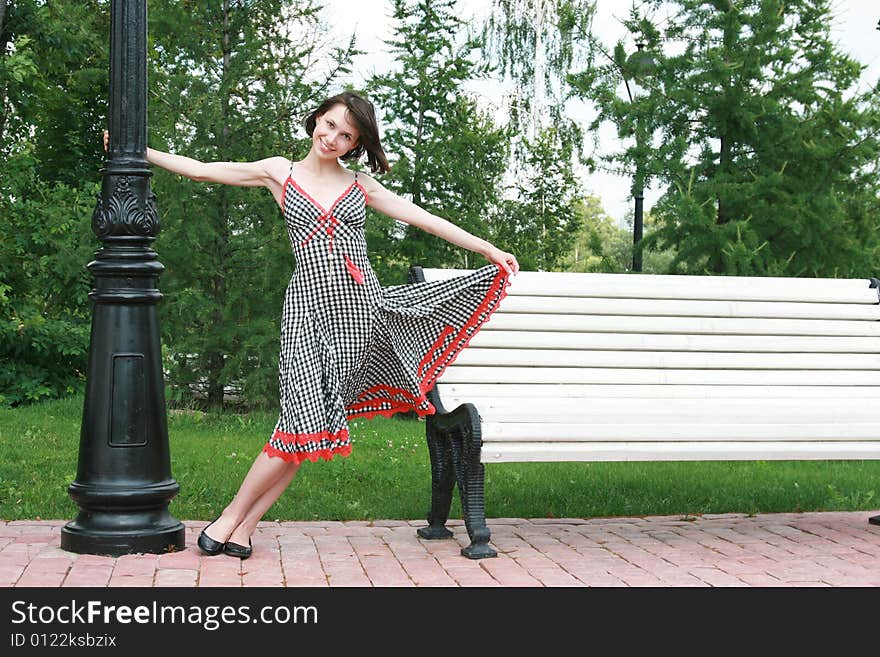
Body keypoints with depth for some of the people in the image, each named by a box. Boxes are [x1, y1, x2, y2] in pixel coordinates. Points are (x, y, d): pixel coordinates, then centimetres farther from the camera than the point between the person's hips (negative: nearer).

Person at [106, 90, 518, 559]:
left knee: (314, 424, -4)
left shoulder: (361, 186, 14)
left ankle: (243, 527, 4)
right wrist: (139, 152, 7)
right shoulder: (280, 173, 10)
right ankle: (234, 519, 2)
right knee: (303, 420, -14)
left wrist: (489, 250, 14)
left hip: (360, 307, 2)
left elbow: (425, 219, 15)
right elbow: (200, 170, 10)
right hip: (308, 305, -2)